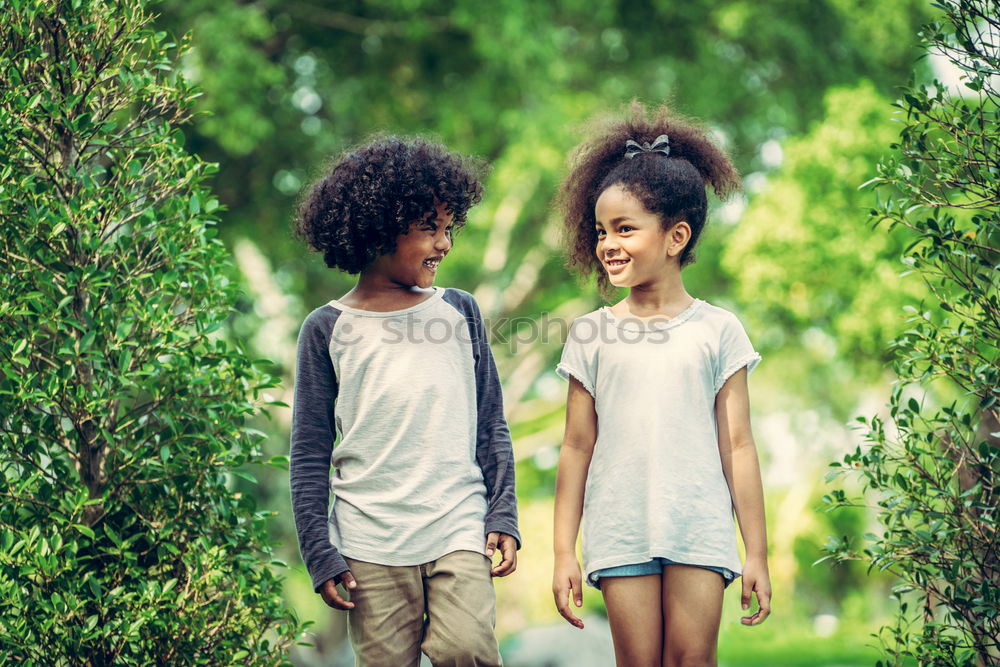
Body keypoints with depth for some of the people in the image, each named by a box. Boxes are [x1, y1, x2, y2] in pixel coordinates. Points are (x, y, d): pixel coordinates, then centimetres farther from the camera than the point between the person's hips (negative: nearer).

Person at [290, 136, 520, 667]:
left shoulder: (460, 312, 9)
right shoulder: (328, 330, 3)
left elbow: (491, 427, 14)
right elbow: (309, 454, 5)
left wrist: (503, 516, 5)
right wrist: (321, 555, -1)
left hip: (458, 529, 1)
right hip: (370, 545, -1)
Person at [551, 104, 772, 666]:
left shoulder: (717, 330, 2)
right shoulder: (591, 335, 6)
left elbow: (737, 446, 3)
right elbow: (578, 447, 8)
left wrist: (757, 553, 2)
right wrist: (564, 551, 6)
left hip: (699, 531, -1)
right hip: (620, 535, 1)